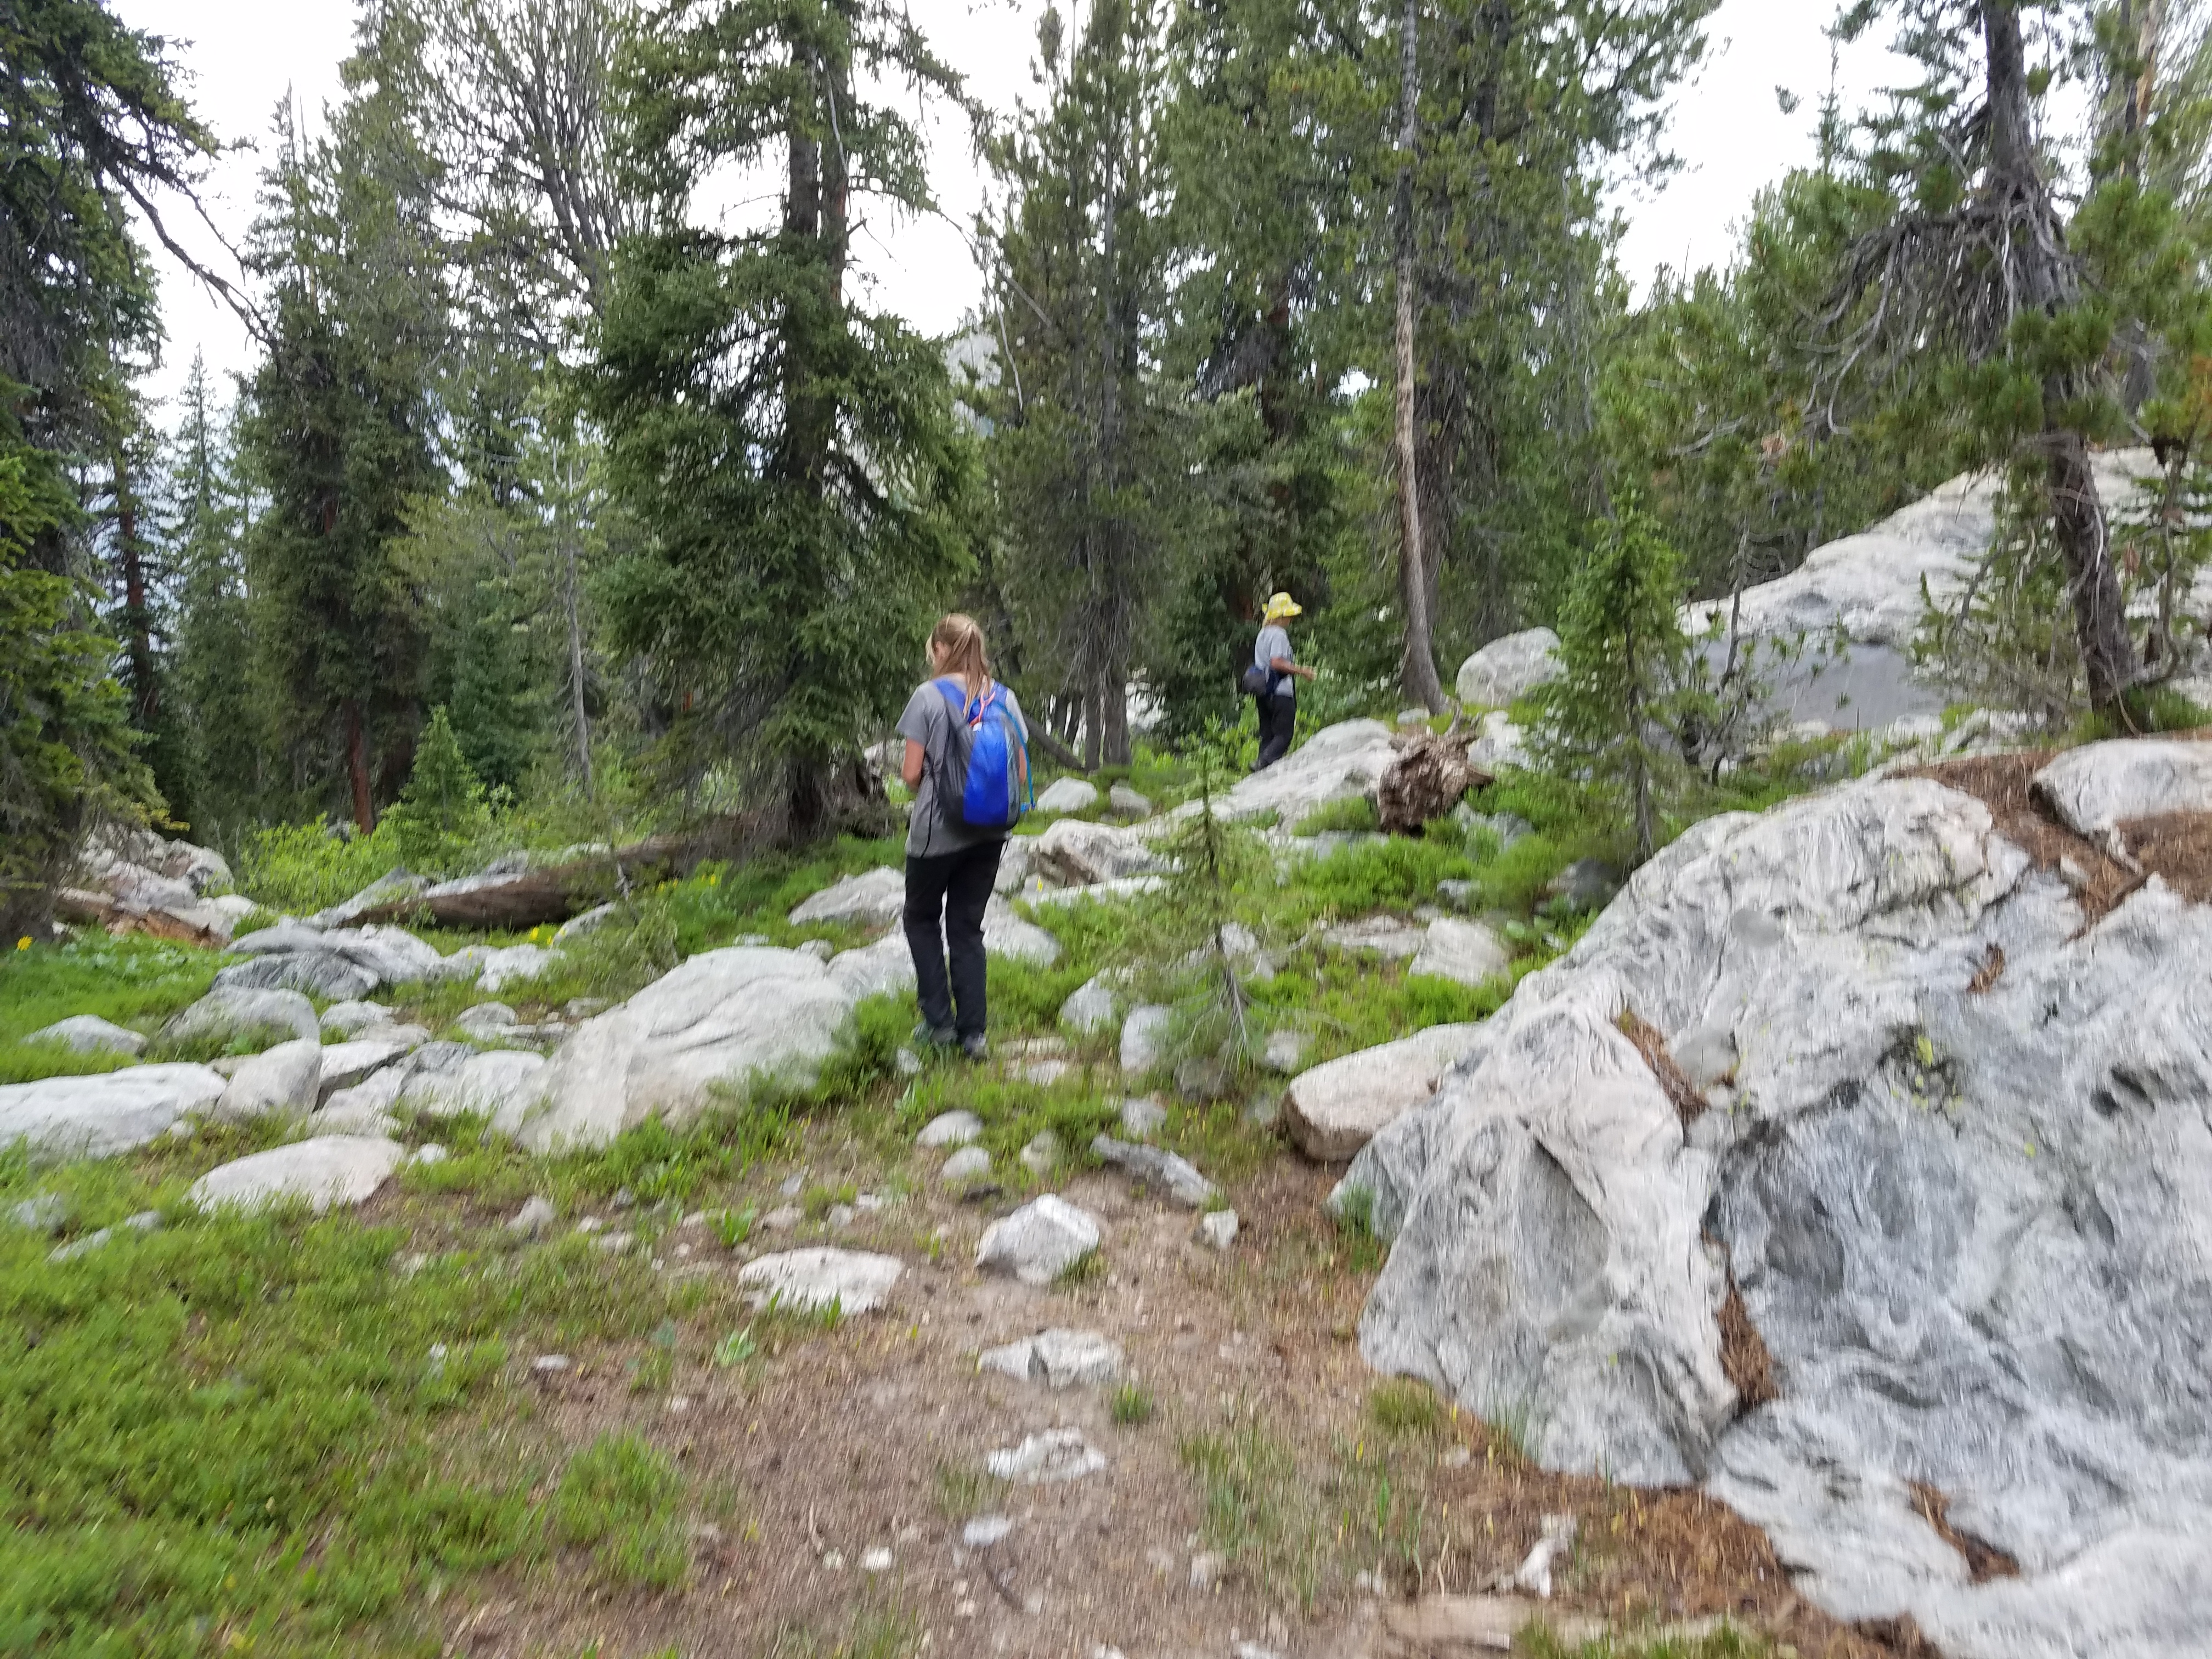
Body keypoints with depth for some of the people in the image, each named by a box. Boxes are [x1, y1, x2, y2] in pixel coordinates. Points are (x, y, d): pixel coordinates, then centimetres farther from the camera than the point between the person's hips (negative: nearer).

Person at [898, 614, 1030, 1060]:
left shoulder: (928, 696, -12)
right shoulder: (1004, 698, 1)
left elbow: (911, 773, -12)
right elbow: (1021, 772, 3)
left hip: (937, 830, -4)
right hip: (989, 833, 4)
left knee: (922, 919, 17)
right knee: (967, 927, 13)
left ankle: (939, 1020, 13)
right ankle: (973, 1032, 12)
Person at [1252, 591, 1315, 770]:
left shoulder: (1262, 634, 16)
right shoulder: (1279, 634, -12)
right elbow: (1276, 662, -23)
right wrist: (1301, 671, -15)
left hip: (1263, 693, 9)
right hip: (1281, 694, -9)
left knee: (1267, 735, 11)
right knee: (1283, 735, -8)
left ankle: (1263, 768, 6)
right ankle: (1264, 764, -25)